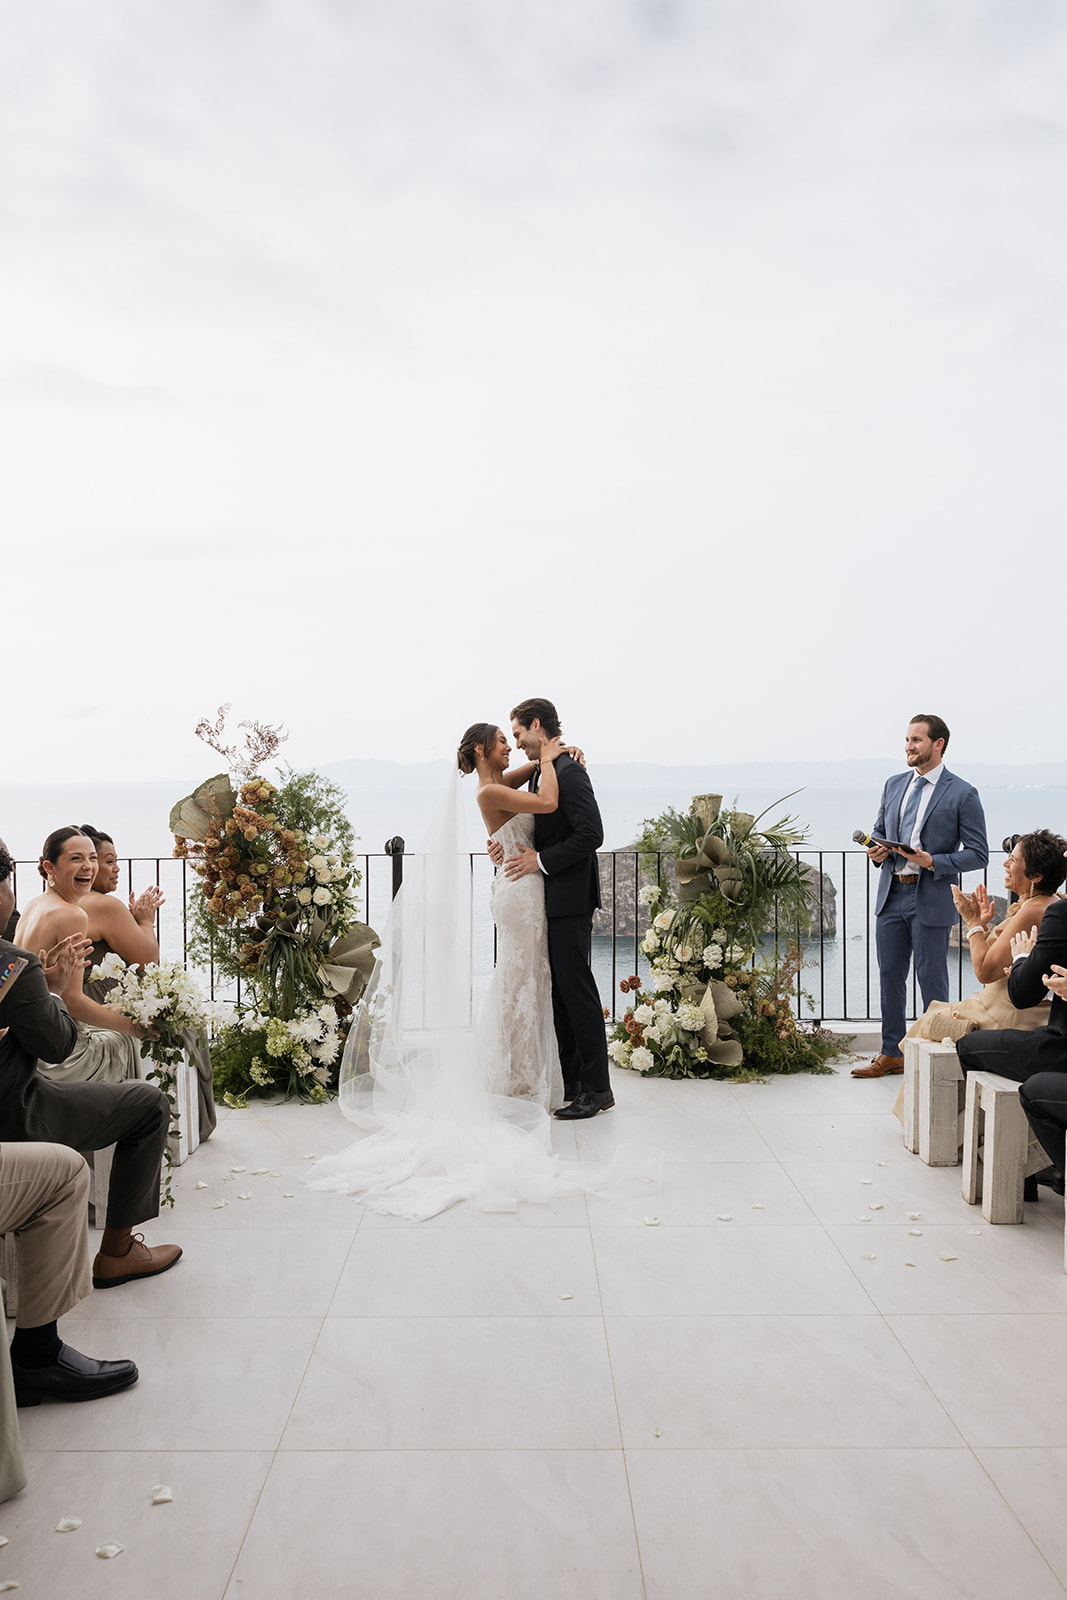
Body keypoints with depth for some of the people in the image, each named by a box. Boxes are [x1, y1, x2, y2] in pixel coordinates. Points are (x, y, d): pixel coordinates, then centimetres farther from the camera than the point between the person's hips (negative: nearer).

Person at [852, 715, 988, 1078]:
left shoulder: (963, 794, -6)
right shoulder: (894, 785, 11)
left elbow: (978, 854, -7)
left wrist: (933, 862, -19)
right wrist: (877, 853, -2)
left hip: (932, 899, -5)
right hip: (891, 895, 6)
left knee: (932, 981, 3)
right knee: (890, 977, 12)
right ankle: (891, 1054, 23)